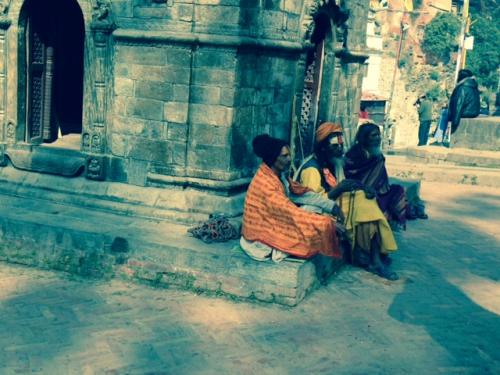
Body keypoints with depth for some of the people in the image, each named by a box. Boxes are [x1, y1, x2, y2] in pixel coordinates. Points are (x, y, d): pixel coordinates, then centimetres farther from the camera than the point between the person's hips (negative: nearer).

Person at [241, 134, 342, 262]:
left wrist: (332, 206, -1)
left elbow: (302, 191, 7)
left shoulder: (279, 174, 2)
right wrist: (328, 222, -28)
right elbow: (291, 211, -30)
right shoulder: (265, 183, -27)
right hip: (263, 234, -9)